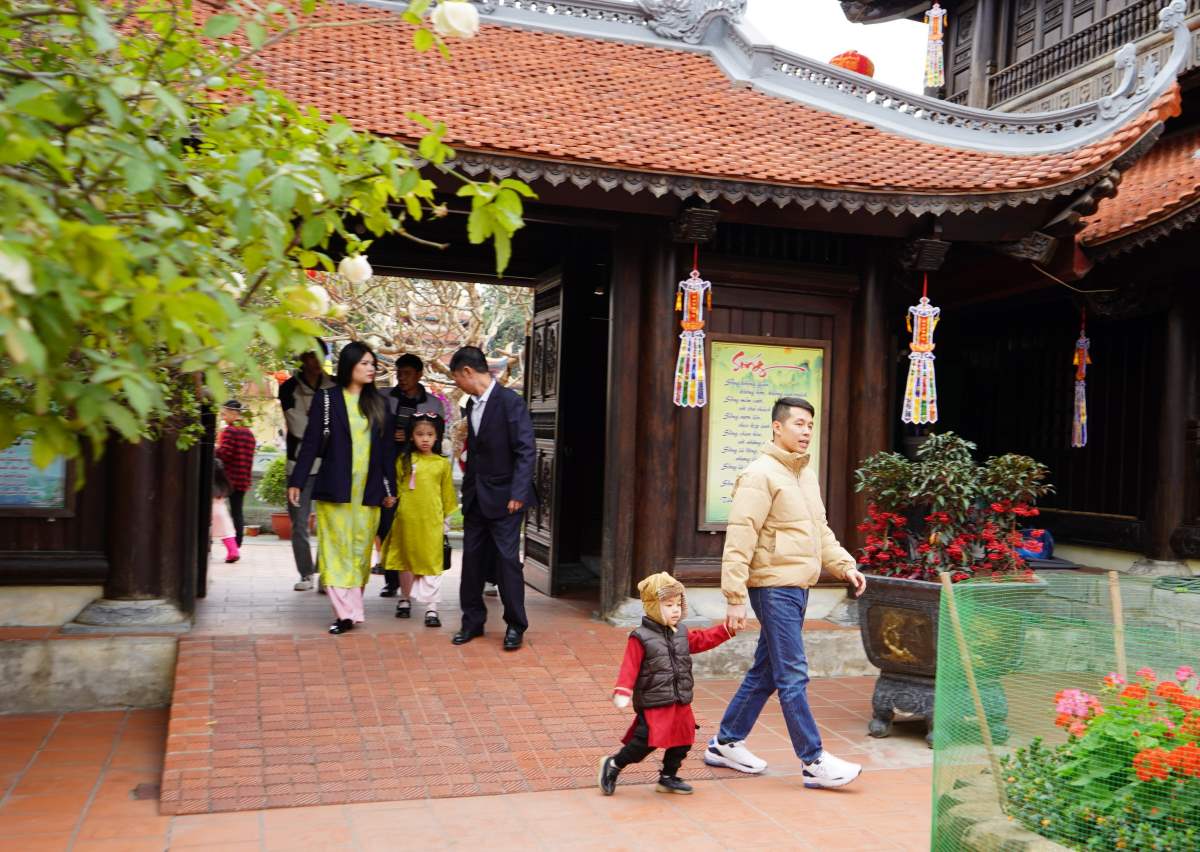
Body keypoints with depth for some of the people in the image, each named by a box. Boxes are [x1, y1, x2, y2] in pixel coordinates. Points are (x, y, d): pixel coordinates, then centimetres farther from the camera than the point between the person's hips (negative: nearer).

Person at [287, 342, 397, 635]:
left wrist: (390, 487, 10)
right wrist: (296, 482, -6)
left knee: (361, 550, 5)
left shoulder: (378, 404, 11)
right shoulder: (327, 400, 1)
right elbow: (311, 443, -1)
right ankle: (347, 611, -5)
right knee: (337, 549, -5)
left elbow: (387, 449, 12)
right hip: (335, 488, -3)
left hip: (368, 490, 3)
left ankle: (351, 607, 14)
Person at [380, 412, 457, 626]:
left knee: (431, 564, -1)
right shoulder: (403, 460, 1)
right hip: (406, 520, 1)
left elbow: (447, 496, 7)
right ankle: (405, 599, 32)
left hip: (431, 522, -1)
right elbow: (396, 488, 9)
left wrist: (446, 522, 9)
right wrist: (394, 503, 6)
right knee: (406, 561, 14)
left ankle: (431, 608, 1)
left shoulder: (443, 463, 1)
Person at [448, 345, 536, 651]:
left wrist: (518, 494, -20)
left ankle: (515, 626, 10)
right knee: (472, 559, 10)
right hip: (476, 497, 7)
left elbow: (525, 450, -16)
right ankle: (473, 621, 22)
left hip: (503, 496, -7)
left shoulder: (510, 401, -13)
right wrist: (467, 490, 13)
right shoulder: (472, 405, 11)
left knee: (507, 560, -2)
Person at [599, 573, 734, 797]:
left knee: (682, 742, 12)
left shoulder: (682, 634, 10)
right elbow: (630, 667, -16)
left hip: (680, 704, 7)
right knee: (646, 742, -12)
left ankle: (668, 778, 30)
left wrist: (728, 628, 12)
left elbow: (704, 639, 18)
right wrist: (622, 692, -27)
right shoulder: (640, 638, -12)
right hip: (653, 705, -7)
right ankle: (613, 765, 9)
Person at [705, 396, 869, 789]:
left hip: (798, 587, 10)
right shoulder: (761, 474, -12)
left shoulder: (806, 475, 16)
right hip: (774, 586, -9)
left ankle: (725, 744, 27)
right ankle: (814, 762, 3)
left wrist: (845, 565, 9)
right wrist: (735, 597, -20)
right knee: (793, 677, -4)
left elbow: (821, 531, 23)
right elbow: (739, 540, -17)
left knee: (764, 672, 15)